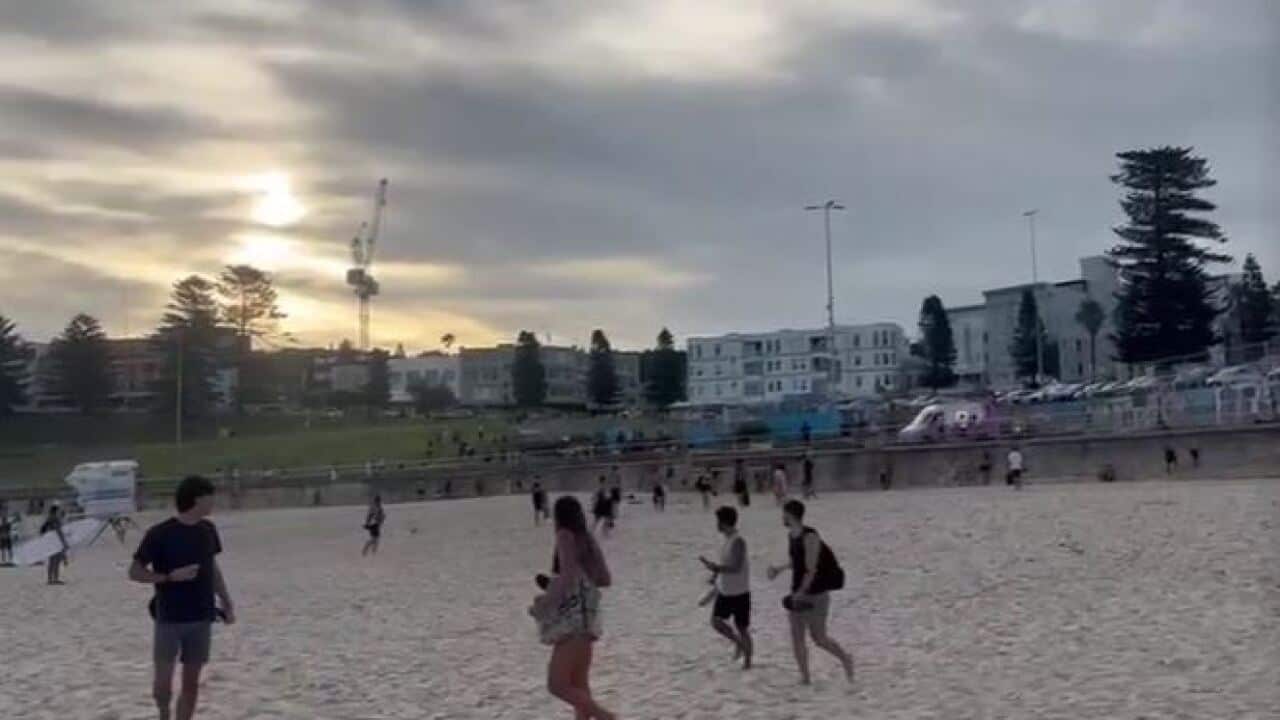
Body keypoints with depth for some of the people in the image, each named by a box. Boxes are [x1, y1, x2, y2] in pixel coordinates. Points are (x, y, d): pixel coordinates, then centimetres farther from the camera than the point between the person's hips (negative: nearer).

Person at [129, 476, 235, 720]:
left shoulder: (207, 530, 4)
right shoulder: (160, 534, -12)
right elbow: (135, 572, -8)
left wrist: (227, 602, 12)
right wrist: (171, 576, -20)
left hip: (202, 618, 4)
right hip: (169, 619, -4)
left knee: (191, 682, 7)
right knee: (163, 682, -4)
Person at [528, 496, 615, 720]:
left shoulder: (565, 536, -9)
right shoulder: (588, 539, 12)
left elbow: (568, 577, -20)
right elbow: (606, 579, 15)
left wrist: (544, 604, -13)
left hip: (572, 619, -9)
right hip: (586, 618, 9)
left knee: (557, 685, -8)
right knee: (579, 685, 13)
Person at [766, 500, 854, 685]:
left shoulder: (810, 537, -20)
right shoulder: (792, 536, 7)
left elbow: (812, 569, -23)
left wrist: (801, 592, -26)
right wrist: (779, 569, 23)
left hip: (815, 595, -8)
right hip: (798, 594, 8)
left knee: (819, 639, -1)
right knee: (797, 638, 4)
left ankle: (845, 659, 23)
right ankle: (804, 677, 12)